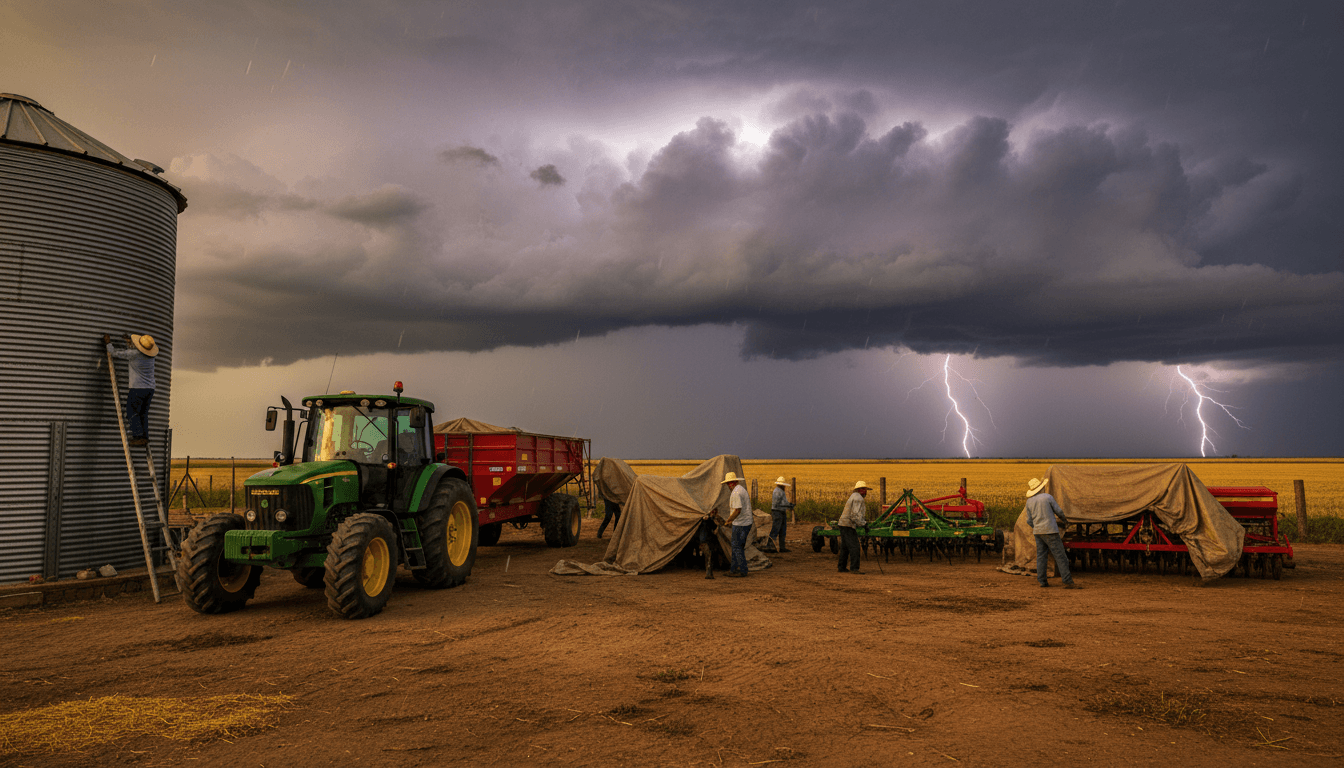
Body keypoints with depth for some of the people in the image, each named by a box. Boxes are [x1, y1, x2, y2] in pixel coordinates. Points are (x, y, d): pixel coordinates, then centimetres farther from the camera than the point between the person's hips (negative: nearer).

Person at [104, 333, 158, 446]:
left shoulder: (134, 354, -14)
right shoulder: (151, 356, 5)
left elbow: (115, 353, -1)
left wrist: (108, 343, 17)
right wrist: (130, 342, 36)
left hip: (137, 389, -6)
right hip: (150, 389, 6)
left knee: (133, 413, 0)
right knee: (143, 414, 11)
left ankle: (138, 436, -9)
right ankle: (145, 437, 6)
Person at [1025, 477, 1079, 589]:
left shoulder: (1029, 501, 5)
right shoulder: (1048, 497, -10)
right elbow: (1059, 511, 1)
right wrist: (1064, 520, 22)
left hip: (1038, 532, 6)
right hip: (1050, 531, -6)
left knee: (1040, 556, 11)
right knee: (1060, 556, -4)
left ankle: (1042, 581, 11)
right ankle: (1068, 582, -6)